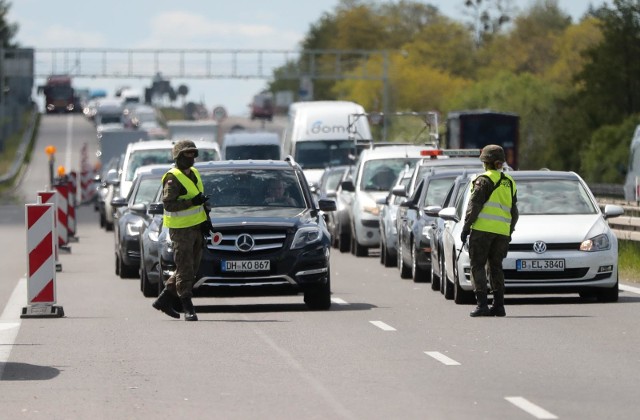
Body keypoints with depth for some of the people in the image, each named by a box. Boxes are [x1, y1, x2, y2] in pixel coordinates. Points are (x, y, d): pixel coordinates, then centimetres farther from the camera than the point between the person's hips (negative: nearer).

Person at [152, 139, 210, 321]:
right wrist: (193, 202, -27)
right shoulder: (173, 179, -13)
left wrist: (205, 218, 16)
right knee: (185, 269, -6)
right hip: (181, 229, -9)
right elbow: (168, 204, -21)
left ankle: (164, 300, 22)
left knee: (191, 268, 13)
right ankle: (188, 308, -3)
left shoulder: (194, 174, 14)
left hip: (196, 227, 9)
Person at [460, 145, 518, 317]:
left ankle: (482, 304, -11)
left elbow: (474, 206, -9)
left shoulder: (484, 180, -3)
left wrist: (466, 226, -5)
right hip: (502, 231, 6)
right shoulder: (509, 182, 18)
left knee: (477, 266, -2)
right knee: (496, 266, 13)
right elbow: (514, 212, 21)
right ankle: (499, 305, 7)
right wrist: (509, 232, 26)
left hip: (482, 228, -6)